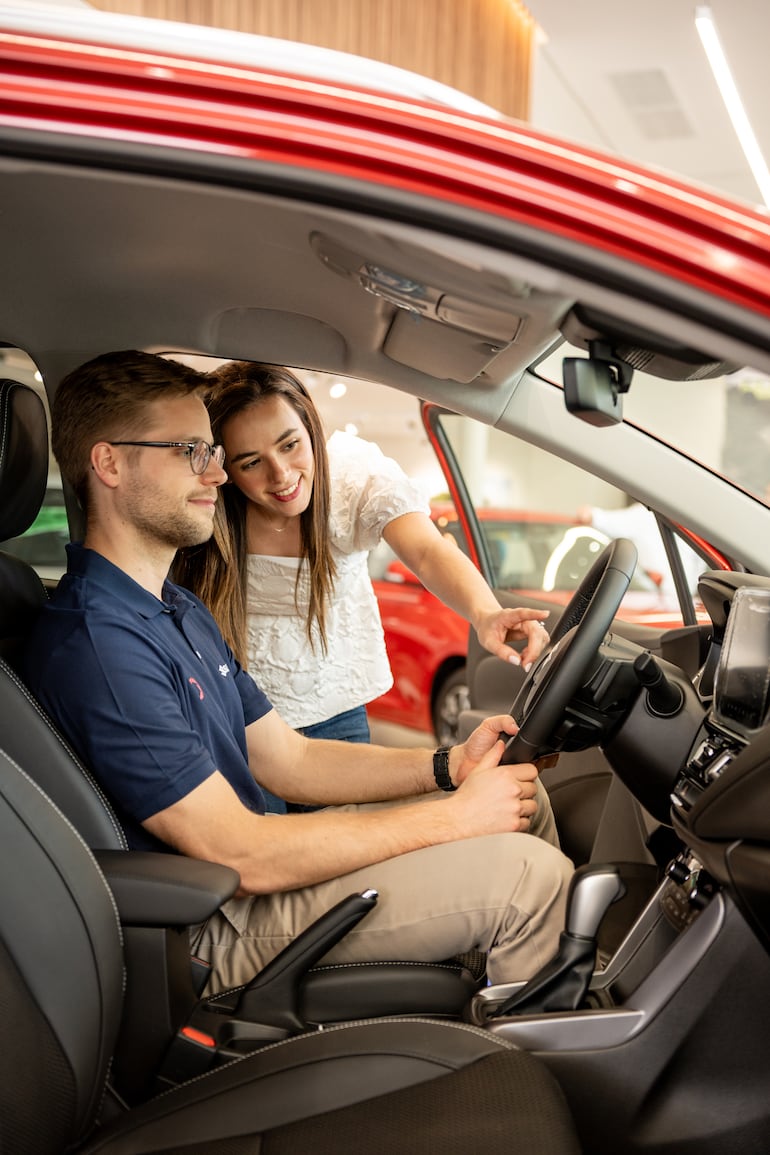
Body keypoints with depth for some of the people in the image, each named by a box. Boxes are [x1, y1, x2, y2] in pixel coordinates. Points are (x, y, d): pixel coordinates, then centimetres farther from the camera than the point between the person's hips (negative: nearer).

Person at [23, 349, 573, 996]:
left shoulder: (178, 608, 10)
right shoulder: (96, 645, -24)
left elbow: (290, 761, 9)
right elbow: (240, 855, -25)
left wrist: (450, 766, -4)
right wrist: (454, 815, -19)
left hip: (255, 858, 10)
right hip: (218, 936, -10)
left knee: (523, 795, 8)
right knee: (530, 875, -15)